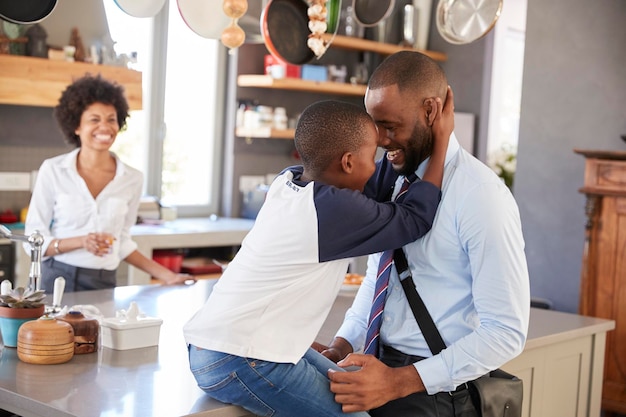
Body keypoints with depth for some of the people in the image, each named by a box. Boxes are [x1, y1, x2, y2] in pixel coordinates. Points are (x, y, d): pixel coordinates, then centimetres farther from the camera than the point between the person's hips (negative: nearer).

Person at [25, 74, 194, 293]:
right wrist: (81, 242, -20)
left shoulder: (132, 179, 0)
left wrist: (168, 276, 6)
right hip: (58, 280, -2)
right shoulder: (52, 170, -6)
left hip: (104, 284, 2)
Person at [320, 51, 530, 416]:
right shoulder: (393, 176, 5)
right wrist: (343, 345, 2)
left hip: (435, 388, -7)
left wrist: (398, 382, -21)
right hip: (378, 361, 7)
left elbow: (506, 333, -17)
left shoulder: (481, 196, -16)